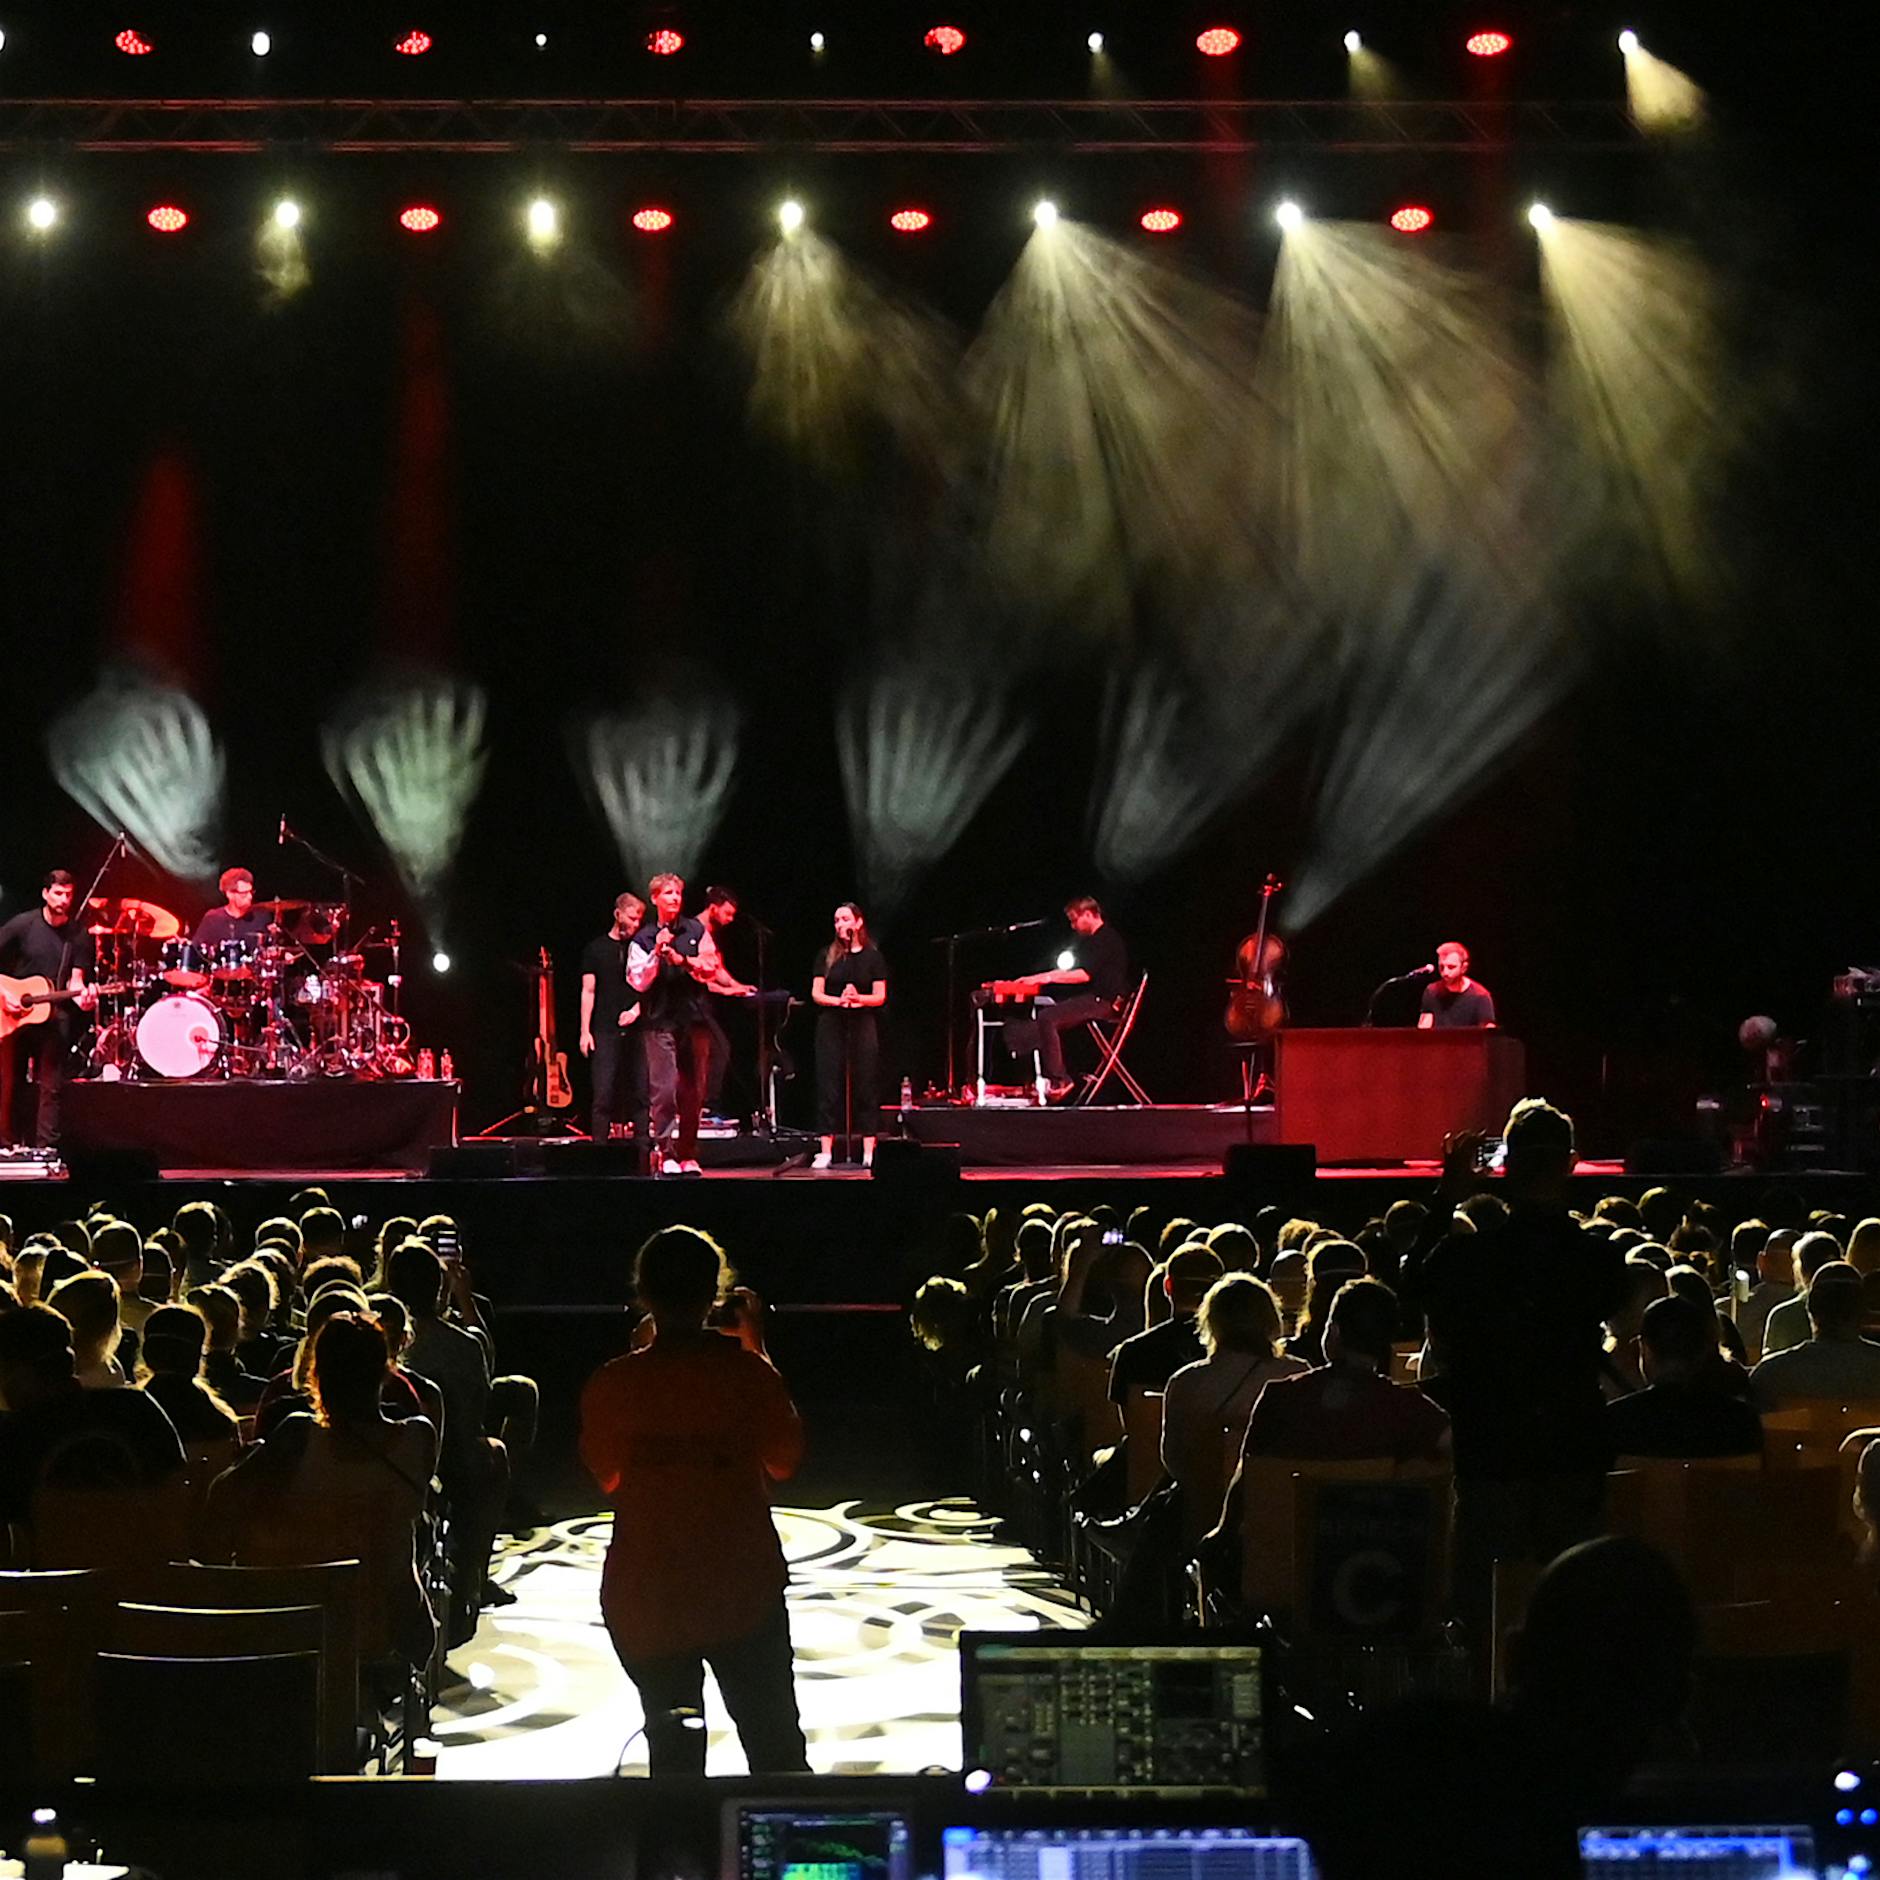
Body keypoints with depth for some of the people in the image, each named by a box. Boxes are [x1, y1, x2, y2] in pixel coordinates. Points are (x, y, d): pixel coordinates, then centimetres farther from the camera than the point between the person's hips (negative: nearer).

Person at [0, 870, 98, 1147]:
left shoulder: (80, 936, 1)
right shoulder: (22, 925, -2)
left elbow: (75, 979, -1)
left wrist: (81, 996, -23)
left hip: (54, 1017, 0)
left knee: (51, 1087, -5)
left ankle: (46, 1151, -4)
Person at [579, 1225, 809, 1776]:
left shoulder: (611, 1386, -8)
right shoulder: (747, 1372, -11)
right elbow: (784, 1460, 5)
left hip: (645, 1598, 1)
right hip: (743, 1589, -1)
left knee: (674, 1749, 12)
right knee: (775, 1746, 12)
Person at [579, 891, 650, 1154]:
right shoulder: (596, 949, 8)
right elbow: (588, 991, 5)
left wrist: (637, 1009, -7)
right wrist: (585, 1031, -3)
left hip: (636, 1029, 2)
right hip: (606, 1031, -2)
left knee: (641, 1092, -2)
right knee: (603, 1094, -5)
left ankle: (643, 1150, -1)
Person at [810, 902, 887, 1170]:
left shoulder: (872, 956, 4)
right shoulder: (827, 955, 7)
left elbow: (880, 997, 2)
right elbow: (816, 994, 3)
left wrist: (858, 998, -17)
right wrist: (838, 1000, -15)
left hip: (862, 1025, -1)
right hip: (831, 1025, 1)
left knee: (865, 1086, -2)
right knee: (829, 1086, -2)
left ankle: (869, 1152, -2)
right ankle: (826, 1151, -1)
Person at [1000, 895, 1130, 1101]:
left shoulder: (1107, 939, -11)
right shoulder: (1092, 940, 22)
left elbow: (1085, 974, -20)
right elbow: (1071, 971, 23)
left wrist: (1048, 977, -17)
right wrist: (1037, 979, 12)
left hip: (1104, 1001, -11)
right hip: (1092, 999, 11)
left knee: (1047, 1018, -23)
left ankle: (1058, 1081, -23)